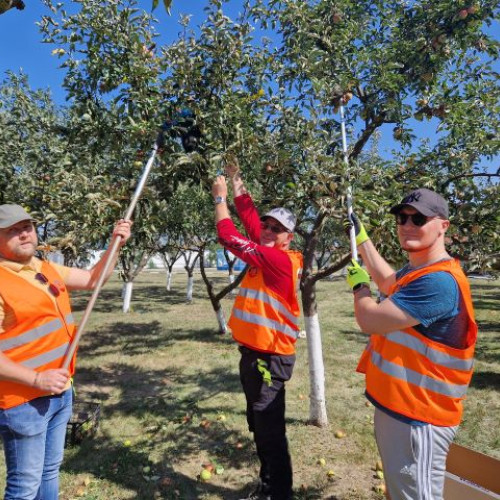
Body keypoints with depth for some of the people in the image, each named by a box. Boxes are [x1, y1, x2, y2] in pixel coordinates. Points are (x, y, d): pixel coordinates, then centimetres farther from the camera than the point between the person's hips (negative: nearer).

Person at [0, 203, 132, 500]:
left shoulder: (49, 270, 7)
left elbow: (92, 279, 16)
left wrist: (116, 245, 4)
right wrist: (36, 379, -26)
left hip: (61, 392, 8)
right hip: (24, 400, -7)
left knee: (50, 470, 23)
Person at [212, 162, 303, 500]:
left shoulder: (279, 260, -19)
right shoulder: (270, 254, 6)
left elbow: (230, 237, -21)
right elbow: (250, 216, 12)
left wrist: (220, 197, -10)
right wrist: (237, 182, 10)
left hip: (268, 356, -10)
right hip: (255, 351, 10)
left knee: (269, 430, 3)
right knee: (260, 425, 21)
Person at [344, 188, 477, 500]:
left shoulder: (439, 281, -28)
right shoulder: (417, 272, 4)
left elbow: (370, 320, -28)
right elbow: (388, 282, 26)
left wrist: (359, 285, -6)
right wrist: (361, 236, 25)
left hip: (418, 418, -10)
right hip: (397, 407, 10)